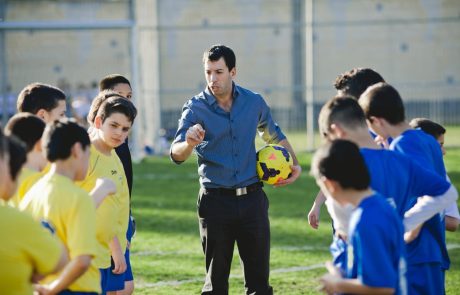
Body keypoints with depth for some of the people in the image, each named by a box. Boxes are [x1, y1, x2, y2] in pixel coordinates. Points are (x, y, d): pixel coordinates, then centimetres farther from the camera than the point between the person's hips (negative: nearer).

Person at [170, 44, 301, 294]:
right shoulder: (196, 108, -7)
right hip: (215, 201, -2)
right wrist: (189, 144, -43)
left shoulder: (254, 102, 3)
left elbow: (274, 135, 23)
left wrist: (294, 163, 10)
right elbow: (176, 154, -21)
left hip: (252, 199, 2)